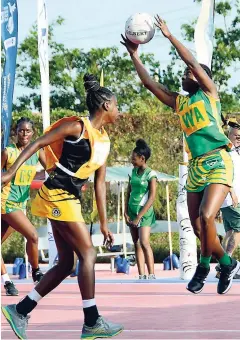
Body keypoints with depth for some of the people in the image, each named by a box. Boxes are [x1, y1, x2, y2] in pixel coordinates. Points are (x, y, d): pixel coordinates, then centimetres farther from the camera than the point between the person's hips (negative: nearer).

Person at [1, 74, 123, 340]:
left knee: (66, 263, 7)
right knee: (88, 254, -10)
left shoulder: (104, 140, 13)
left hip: (70, 199, 9)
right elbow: (38, 144, -12)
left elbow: (100, 183, 16)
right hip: (58, 195, -9)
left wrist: (103, 223, 16)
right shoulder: (78, 126, -11)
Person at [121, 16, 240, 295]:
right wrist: (134, 55, 15)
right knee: (198, 227, 3)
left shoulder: (209, 92, 5)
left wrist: (169, 36, -1)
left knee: (206, 218, -23)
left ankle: (204, 268, -6)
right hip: (195, 166, 7)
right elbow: (150, 84, 17)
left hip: (217, 163, -7)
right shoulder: (179, 102, 18)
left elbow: (193, 62, -6)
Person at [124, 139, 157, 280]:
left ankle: (152, 275, -16)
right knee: (137, 244, 3)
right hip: (132, 211, 7)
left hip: (144, 212, -7)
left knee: (144, 243, -17)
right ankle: (141, 276, 2)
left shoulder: (151, 174, -10)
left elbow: (152, 198, -13)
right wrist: (126, 212, 4)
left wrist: (139, 217, -15)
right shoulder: (134, 171, 10)